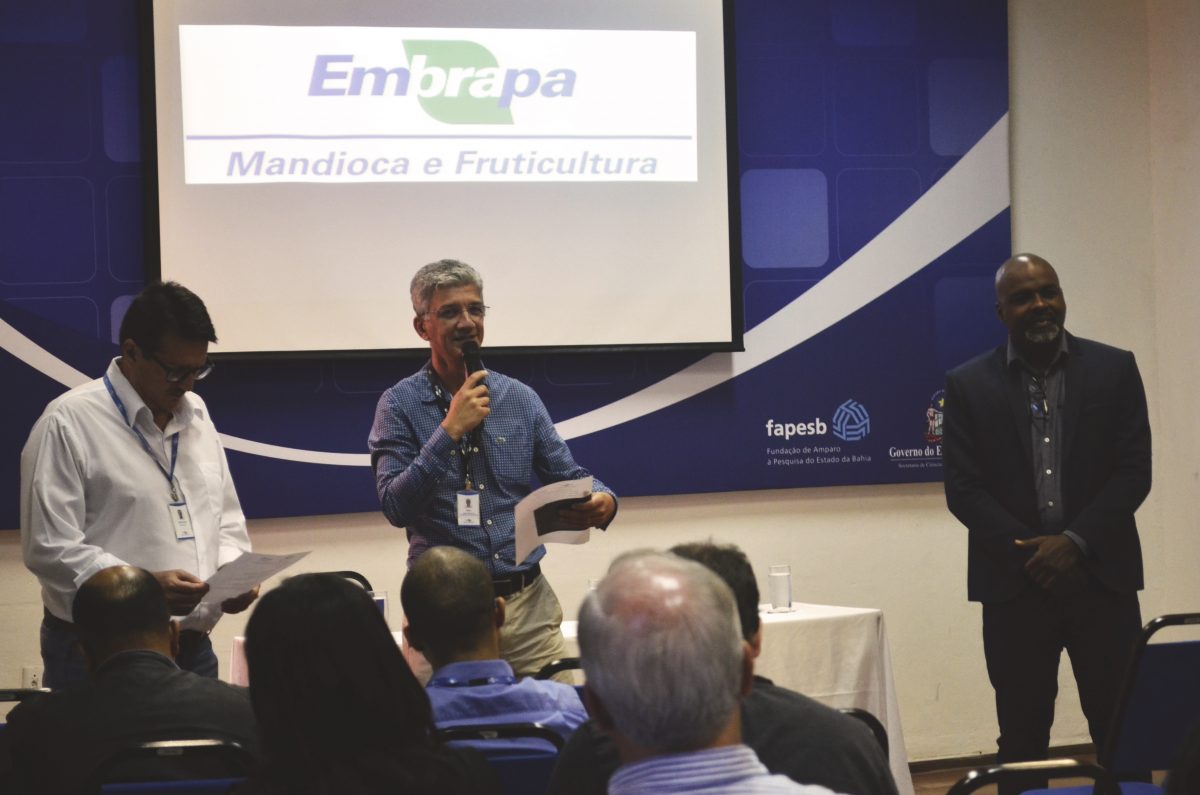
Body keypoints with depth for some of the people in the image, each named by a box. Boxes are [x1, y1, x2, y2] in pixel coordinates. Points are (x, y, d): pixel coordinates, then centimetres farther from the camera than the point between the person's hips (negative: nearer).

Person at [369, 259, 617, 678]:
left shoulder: (520, 399, 9)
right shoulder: (400, 404, -1)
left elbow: (569, 478, 9)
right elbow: (395, 506, -11)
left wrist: (602, 501, -14)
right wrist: (450, 431, -17)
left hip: (527, 602, 3)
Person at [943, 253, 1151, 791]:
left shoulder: (1115, 370, 5)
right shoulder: (967, 385, 4)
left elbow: (1134, 471, 0)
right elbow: (963, 489, 0)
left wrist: (1074, 542, -11)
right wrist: (1029, 549, -11)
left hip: (1102, 577, 0)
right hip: (1014, 585, 0)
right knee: (1022, 740, 5)